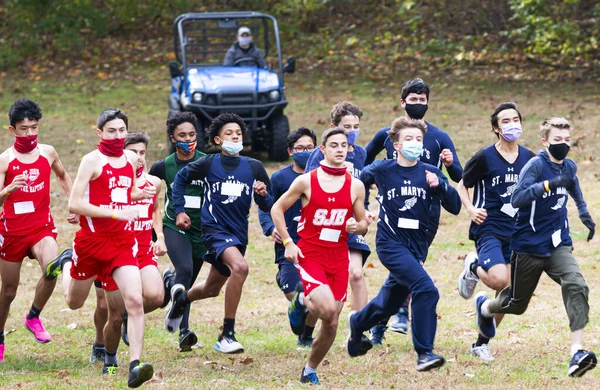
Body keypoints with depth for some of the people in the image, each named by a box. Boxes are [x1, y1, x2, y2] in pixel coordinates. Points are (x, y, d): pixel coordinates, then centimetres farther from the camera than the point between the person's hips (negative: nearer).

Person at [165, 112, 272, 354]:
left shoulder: (254, 167, 2)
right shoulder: (208, 163, -4)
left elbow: (267, 206, 6)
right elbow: (181, 178, 13)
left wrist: (263, 195, -16)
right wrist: (179, 210, 8)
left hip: (238, 234, 5)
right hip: (215, 228, -5)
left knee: (212, 289, 18)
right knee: (240, 267, -32)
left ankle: (181, 297, 54)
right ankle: (227, 335, -26)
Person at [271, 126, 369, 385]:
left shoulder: (356, 186, 3)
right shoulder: (307, 181, -6)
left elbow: (363, 224, 12)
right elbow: (277, 209, 2)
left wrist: (357, 226, -13)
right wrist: (287, 243, -7)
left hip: (338, 258, 4)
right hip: (309, 254, -4)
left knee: (331, 324, 4)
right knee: (327, 308, -27)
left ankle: (310, 371, 23)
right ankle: (304, 301, 6)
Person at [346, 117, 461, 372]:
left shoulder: (430, 173, 3)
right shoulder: (381, 170, -3)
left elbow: (455, 207, -3)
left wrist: (440, 185, -18)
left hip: (417, 246, 5)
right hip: (391, 243, -5)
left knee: (388, 304, 17)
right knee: (425, 288, -26)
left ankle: (358, 322, 50)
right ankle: (424, 353, -23)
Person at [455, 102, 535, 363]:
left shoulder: (528, 158, 7)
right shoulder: (484, 158, -7)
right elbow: (461, 186, 2)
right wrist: (471, 209, -15)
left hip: (516, 232, 5)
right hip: (488, 229, -5)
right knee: (499, 280, -27)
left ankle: (482, 343, 17)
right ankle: (474, 268, 8)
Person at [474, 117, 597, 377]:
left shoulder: (569, 167, 4)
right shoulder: (536, 165, -17)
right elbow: (516, 199, -31)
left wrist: (584, 213, 29)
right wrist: (548, 185, -40)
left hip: (558, 245, 4)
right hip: (529, 246, -4)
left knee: (576, 285, -24)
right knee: (516, 303, 12)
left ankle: (577, 352, -30)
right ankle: (485, 307, 49)